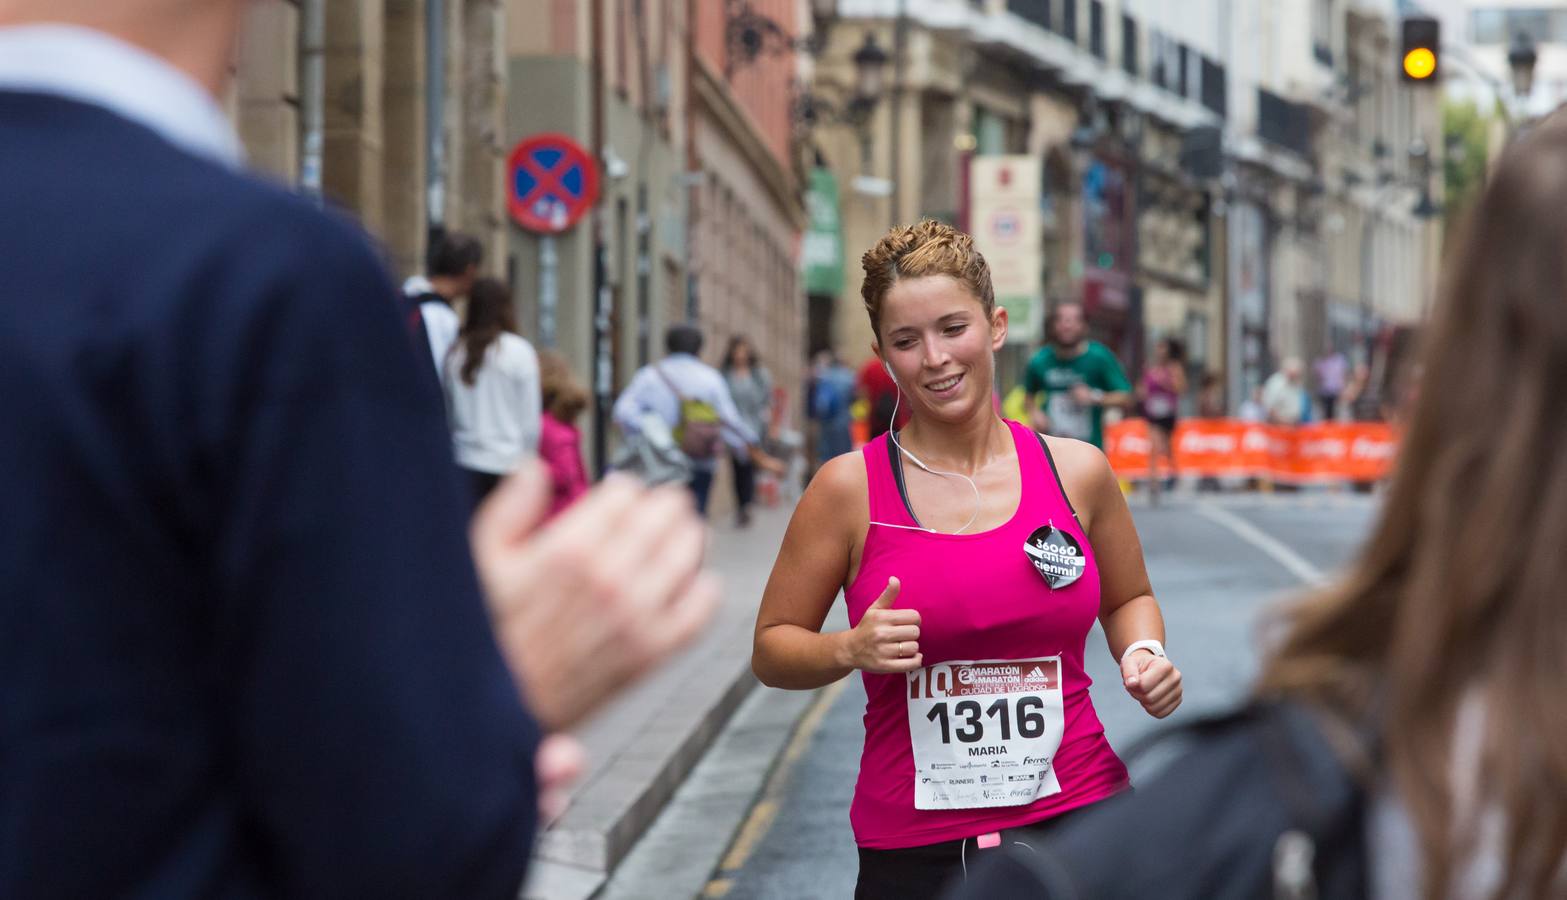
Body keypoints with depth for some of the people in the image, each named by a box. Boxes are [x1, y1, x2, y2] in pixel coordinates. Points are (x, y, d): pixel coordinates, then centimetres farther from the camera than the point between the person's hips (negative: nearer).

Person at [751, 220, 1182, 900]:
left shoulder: (1076, 472, 2)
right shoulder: (850, 488, -5)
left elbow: (1128, 598, 19)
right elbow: (772, 651, 1)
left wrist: (1144, 654, -1)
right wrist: (851, 650, -17)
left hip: (1078, 819, 2)